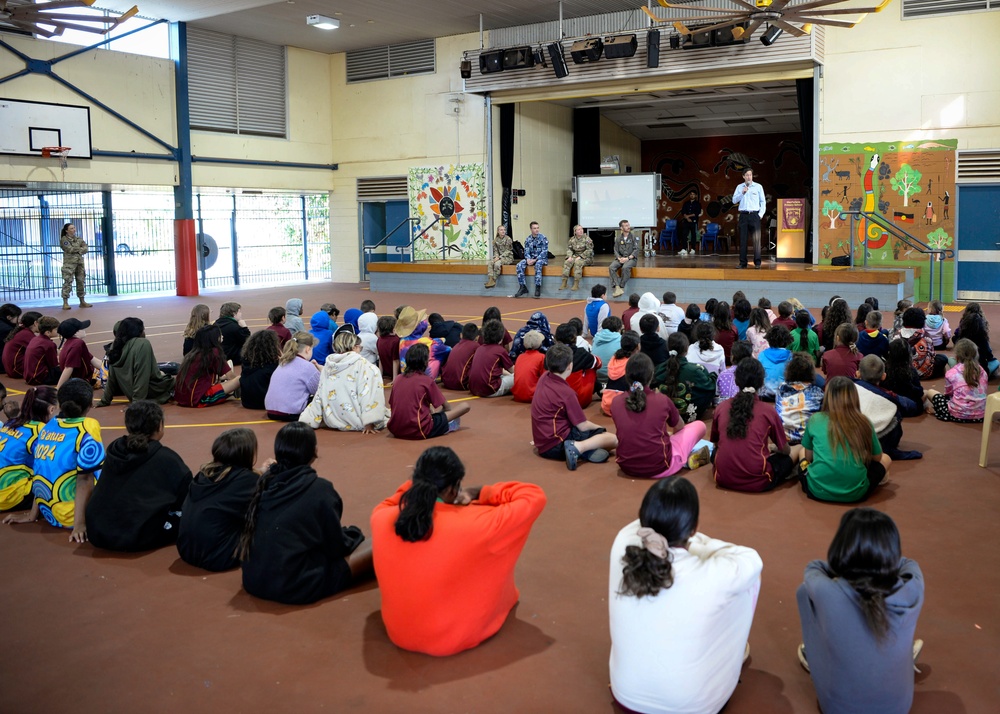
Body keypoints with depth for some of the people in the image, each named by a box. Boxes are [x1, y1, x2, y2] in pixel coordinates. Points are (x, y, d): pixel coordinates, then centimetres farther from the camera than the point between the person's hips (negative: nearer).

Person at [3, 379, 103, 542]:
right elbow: (84, 479, -17)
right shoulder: (88, 427, -12)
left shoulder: (48, 426, 7)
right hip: (76, 515, -8)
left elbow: (43, 471, 13)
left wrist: (33, 514, 19)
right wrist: (79, 524, -18)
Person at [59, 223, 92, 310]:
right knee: (68, 282, -9)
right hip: (69, 263, -6)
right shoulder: (64, 239, -1)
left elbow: (85, 249, 4)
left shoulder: (79, 238, 15)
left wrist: (76, 250, -10)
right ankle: (65, 303, -9)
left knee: (81, 281, 8)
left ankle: (82, 302, 17)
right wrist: (80, 249, -1)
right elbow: (70, 249, -14)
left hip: (80, 262, 6)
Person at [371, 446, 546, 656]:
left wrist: (412, 487, -1)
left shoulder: (382, 519, -15)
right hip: (455, 638, -4)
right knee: (495, 551, 16)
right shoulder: (473, 525, -26)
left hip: (397, 633, 4)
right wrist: (480, 493, -9)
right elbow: (534, 497, -15)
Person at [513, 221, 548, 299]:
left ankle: (538, 288, -36)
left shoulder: (543, 238, -7)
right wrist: (528, 259, -17)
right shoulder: (528, 239, 7)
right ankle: (522, 287, -18)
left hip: (541, 258, -5)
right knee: (519, 265, -21)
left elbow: (544, 252, -13)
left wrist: (535, 260, -22)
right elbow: (526, 251, 5)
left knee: (538, 265, -39)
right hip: (531, 258, 5)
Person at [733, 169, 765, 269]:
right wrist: (742, 193, -9)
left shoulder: (758, 186, 6)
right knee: (743, 239, 1)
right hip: (743, 215, 2)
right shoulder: (739, 187, 11)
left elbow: (763, 201, 6)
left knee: (756, 238, -6)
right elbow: (734, 200, 5)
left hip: (754, 215, -2)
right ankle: (742, 262, 5)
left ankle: (757, 262, -3)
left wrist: (761, 214, -4)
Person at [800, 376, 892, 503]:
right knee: (885, 459, 27)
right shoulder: (864, 422, 1)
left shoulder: (815, 419, 2)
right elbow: (877, 457, 15)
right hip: (855, 493, -1)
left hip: (817, 490, 1)